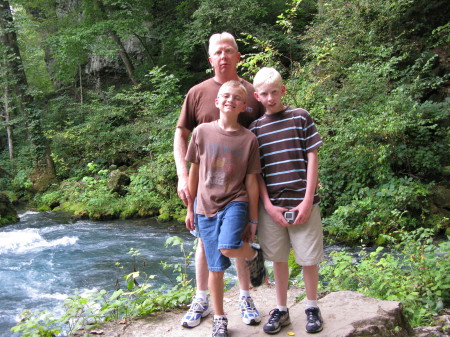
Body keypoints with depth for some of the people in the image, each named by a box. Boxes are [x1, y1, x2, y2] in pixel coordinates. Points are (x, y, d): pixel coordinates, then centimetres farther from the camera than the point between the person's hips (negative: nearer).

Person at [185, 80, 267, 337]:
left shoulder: (249, 139, -2)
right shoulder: (202, 132, 0)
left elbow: (251, 181, 0)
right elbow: (194, 172, 8)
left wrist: (253, 220, 2)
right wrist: (190, 208, 10)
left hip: (235, 202, -1)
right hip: (206, 207, 2)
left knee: (228, 247, -29)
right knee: (216, 268, 6)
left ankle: (253, 254, 7)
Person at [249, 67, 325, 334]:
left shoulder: (300, 117, 1)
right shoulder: (255, 128, 7)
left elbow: (312, 158, -1)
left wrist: (308, 201, -8)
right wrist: (268, 205, -6)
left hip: (301, 202, -2)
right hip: (272, 204, 2)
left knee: (309, 257, 5)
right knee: (278, 257, 10)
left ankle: (312, 307, 25)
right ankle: (281, 309, 25)